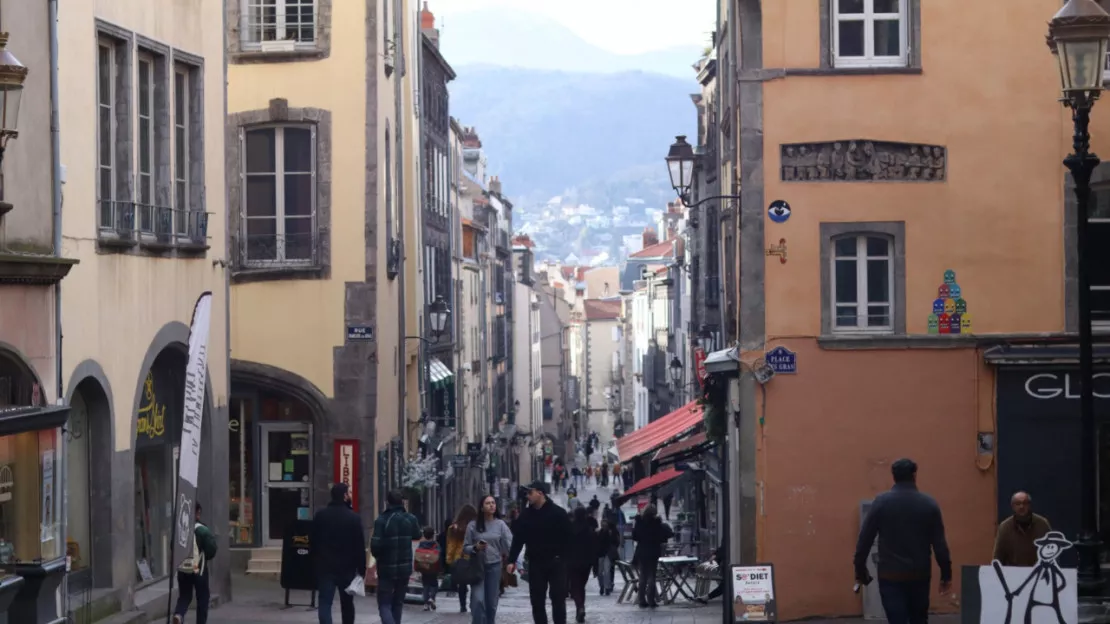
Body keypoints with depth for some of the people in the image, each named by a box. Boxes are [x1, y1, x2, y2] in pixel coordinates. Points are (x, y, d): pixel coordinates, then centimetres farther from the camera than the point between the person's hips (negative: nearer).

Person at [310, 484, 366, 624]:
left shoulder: (320, 515, 2)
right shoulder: (353, 518, -7)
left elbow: (312, 541, 7)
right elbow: (360, 546, -8)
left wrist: (315, 561, 16)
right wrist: (362, 569, -4)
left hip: (325, 566, 1)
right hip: (347, 567, -1)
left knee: (325, 602, -4)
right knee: (347, 603, 14)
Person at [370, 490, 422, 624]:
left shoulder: (382, 520, -15)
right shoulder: (410, 519, 0)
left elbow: (375, 544, -18)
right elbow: (417, 535, 19)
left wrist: (378, 556, 3)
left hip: (386, 568, -4)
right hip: (405, 567, 4)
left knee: (384, 604, -1)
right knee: (398, 602, 18)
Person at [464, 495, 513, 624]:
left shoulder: (500, 524, 0)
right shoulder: (473, 525, -2)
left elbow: (509, 544, -5)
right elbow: (465, 547, 2)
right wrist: (475, 548, -18)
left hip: (495, 566, 2)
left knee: (492, 602, 8)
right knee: (478, 600, -15)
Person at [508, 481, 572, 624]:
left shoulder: (558, 513, -6)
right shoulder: (525, 515, 5)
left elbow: (568, 537, -4)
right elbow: (518, 539, 5)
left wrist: (561, 555, -8)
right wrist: (512, 560, -1)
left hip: (556, 562, -4)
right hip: (535, 563, 4)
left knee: (558, 598, -2)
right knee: (536, 599, 4)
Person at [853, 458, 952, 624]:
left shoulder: (881, 502, -3)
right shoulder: (929, 503, 0)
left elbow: (865, 539, -4)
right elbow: (939, 543, 0)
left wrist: (860, 570, 5)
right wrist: (946, 575, 6)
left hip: (890, 576, -2)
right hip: (920, 575, 2)